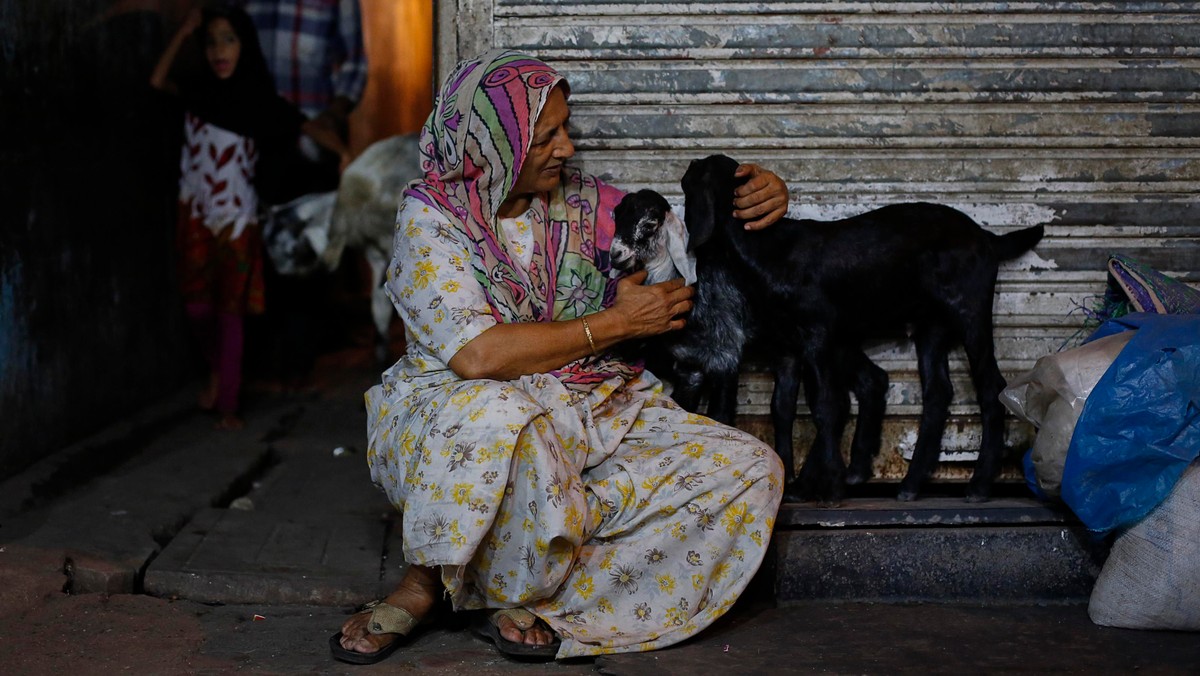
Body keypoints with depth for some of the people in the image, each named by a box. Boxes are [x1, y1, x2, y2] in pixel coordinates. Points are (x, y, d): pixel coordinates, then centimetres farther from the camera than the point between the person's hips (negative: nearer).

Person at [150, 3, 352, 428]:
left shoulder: (260, 101, -8)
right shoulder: (200, 91, 3)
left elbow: (307, 128, -14)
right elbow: (158, 81, 11)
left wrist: (345, 151, -28)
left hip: (236, 219, -3)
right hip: (195, 214, 4)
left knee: (230, 311, -1)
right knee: (197, 303, 8)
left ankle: (228, 405, 4)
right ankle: (216, 370, 35)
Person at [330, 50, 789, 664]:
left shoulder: (584, 204, 6)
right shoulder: (431, 216, -7)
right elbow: (475, 354, -21)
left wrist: (760, 200, -5)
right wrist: (616, 323, -15)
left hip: (588, 417, 6)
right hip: (449, 414, -5)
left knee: (750, 470, -14)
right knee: (497, 417, -42)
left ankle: (530, 597, -18)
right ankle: (423, 586, -13)